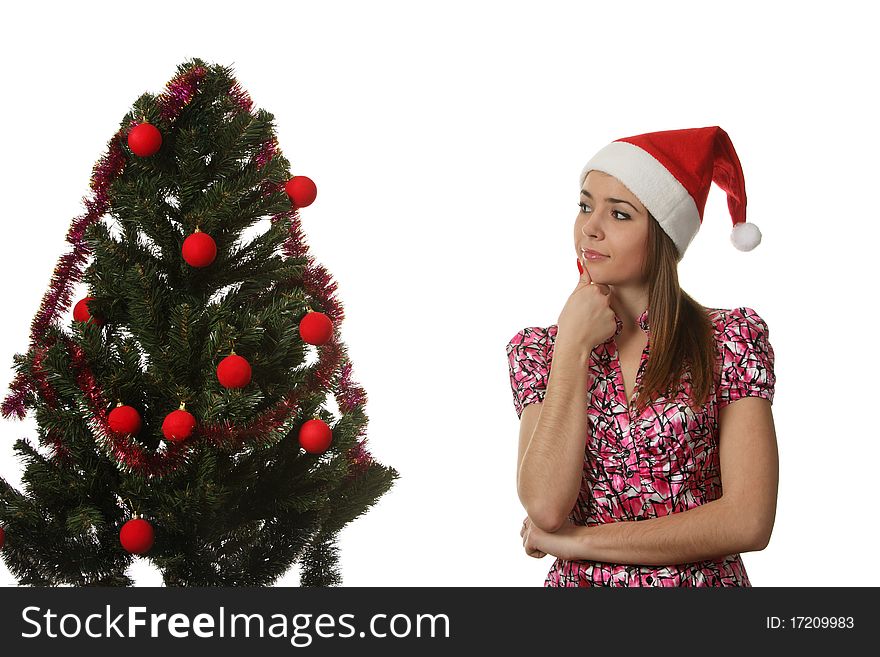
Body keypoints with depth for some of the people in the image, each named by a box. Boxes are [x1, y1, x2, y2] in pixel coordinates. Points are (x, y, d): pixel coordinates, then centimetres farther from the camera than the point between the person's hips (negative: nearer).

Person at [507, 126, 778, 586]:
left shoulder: (733, 338, -2)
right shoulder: (536, 350, 4)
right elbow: (545, 508, -10)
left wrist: (575, 541, -9)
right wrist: (574, 347, -8)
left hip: (705, 580, -1)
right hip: (580, 582, 2)